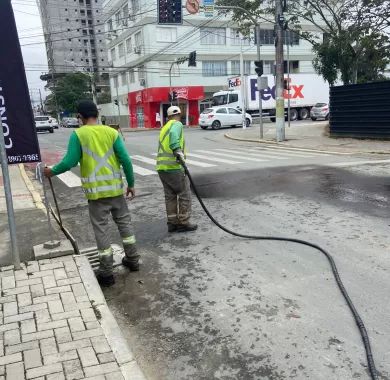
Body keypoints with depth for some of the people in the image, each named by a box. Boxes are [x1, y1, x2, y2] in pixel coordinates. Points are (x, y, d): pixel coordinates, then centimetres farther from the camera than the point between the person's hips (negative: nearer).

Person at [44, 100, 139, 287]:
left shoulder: (78, 134, -6)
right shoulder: (111, 132, 1)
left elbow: (70, 161, -10)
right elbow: (125, 160, -4)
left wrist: (52, 171, 8)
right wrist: (131, 183, 6)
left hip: (95, 190, -2)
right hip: (115, 188, 3)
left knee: (101, 229, 5)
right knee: (124, 222, 18)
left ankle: (106, 273, 11)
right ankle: (132, 260, 29)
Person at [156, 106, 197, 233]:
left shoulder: (164, 128, 20)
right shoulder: (177, 124, -3)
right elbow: (174, 134, -25)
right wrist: (177, 150, -37)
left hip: (161, 167, 8)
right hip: (174, 167, -8)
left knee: (170, 196, 12)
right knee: (184, 194, 2)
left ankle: (172, 223, 15)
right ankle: (183, 223, 6)